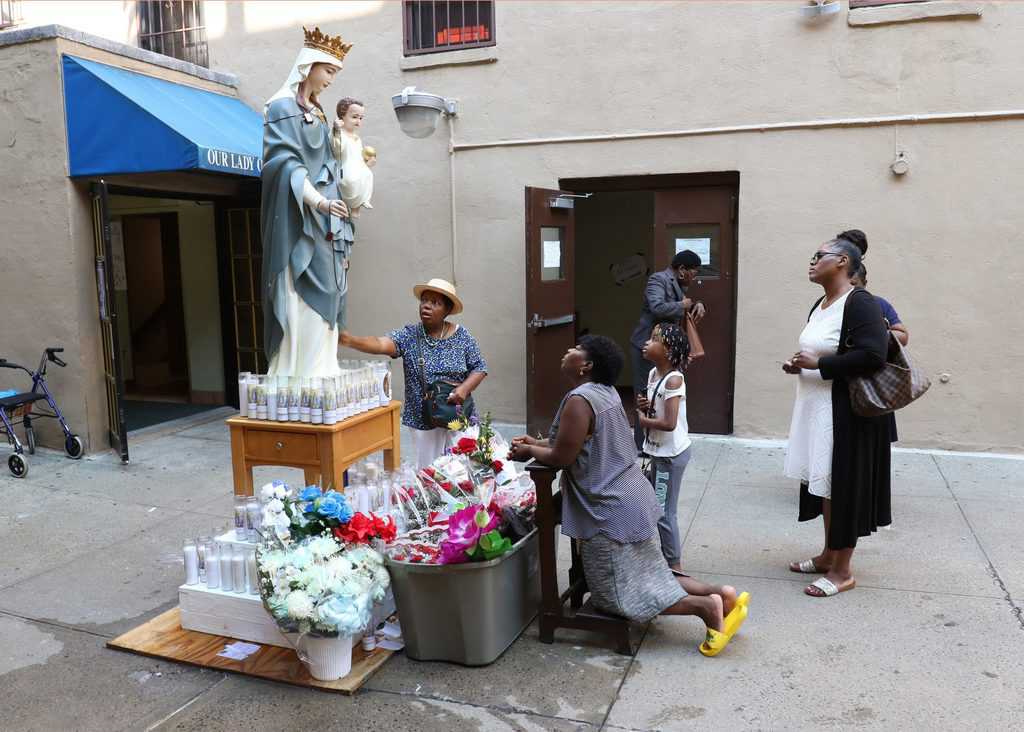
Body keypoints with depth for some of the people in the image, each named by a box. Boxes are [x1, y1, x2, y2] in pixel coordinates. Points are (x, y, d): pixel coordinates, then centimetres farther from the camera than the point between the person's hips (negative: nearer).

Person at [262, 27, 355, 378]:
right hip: (298, 225, -8)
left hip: (322, 225, 8)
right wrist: (318, 201, -28)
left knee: (323, 304, 5)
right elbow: (285, 163, -15)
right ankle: (297, 381, -8)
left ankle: (321, 376, 9)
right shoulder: (283, 107, -4)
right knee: (302, 305, -12)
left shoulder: (317, 112, 20)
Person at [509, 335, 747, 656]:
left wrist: (529, 451, -1)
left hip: (611, 511, -9)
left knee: (622, 596, 3)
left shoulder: (579, 400, -21)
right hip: (631, 499, 9)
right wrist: (537, 442, 17)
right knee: (653, 580, 18)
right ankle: (719, 593, 8)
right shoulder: (606, 392, 9)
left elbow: (561, 458, -19)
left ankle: (704, 607, -3)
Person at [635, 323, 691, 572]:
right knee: (658, 507, 19)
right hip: (659, 451, 9)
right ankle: (664, 556, 33)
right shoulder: (653, 374, 4)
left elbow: (669, 423, -29)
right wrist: (643, 406, -4)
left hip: (671, 454, -9)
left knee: (664, 511, -1)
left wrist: (643, 420, -14)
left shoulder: (673, 380, -22)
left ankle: (674, 565, 13)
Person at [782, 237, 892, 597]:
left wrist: (819, 364, -21)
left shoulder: (860, 303, -16)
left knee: (844, 486, 1)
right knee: (823, 483, 16)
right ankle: (828, 555, 30)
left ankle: (842, 571, 13)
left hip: (847, 413, -9)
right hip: (817, 409, 9)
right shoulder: (820, 305, 12)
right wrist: (798, 365, 4)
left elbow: (872, 355, -26)